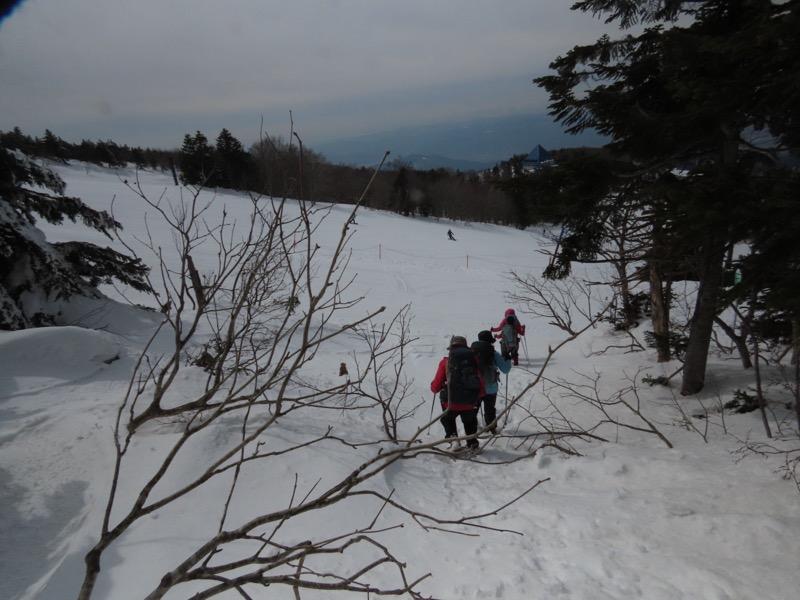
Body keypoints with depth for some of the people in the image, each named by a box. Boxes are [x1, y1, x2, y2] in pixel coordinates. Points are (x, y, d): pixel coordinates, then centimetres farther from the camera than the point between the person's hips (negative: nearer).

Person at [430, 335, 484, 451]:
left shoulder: (446, 362, -4)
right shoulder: (473, 359, 1)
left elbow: (435, 387, -2)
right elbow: (480, 380, 2)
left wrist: (434, 388, 22)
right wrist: (481, 393, 23)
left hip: (451, 402, -2)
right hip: (470, 403, 2)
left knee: (447, 419, 29)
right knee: (469, 422, 33)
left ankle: (452, 436, 7)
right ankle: (472, 444, 30)